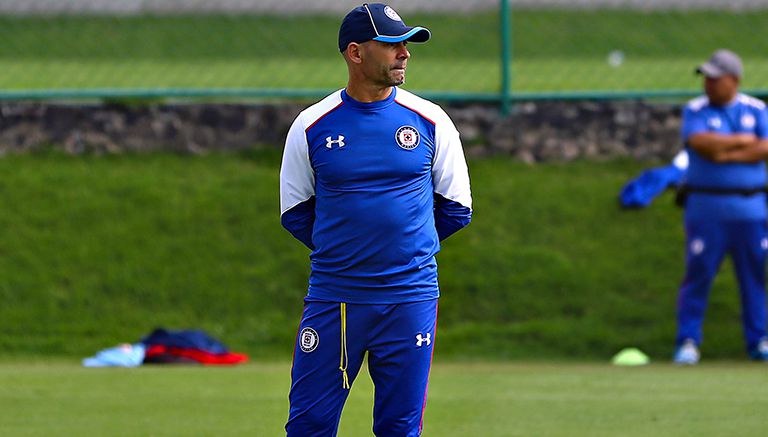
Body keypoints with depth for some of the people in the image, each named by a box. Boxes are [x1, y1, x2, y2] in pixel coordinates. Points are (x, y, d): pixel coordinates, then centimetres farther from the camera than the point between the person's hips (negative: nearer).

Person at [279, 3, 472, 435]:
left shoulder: (430, 122, 2)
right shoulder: (312, 126, 1)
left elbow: (457, 209, 10)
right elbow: (295, 213, 10)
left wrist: (408, 247, 11)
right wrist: (344, 250, 6)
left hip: (410, 300, 0)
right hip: (332, 298, 0)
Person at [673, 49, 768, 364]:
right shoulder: (696, 111, 2)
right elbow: (701, 143, -17)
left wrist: (725, 154, -11)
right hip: (707, 207, -2)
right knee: (698, 275, -5)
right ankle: (687, 341, 1)